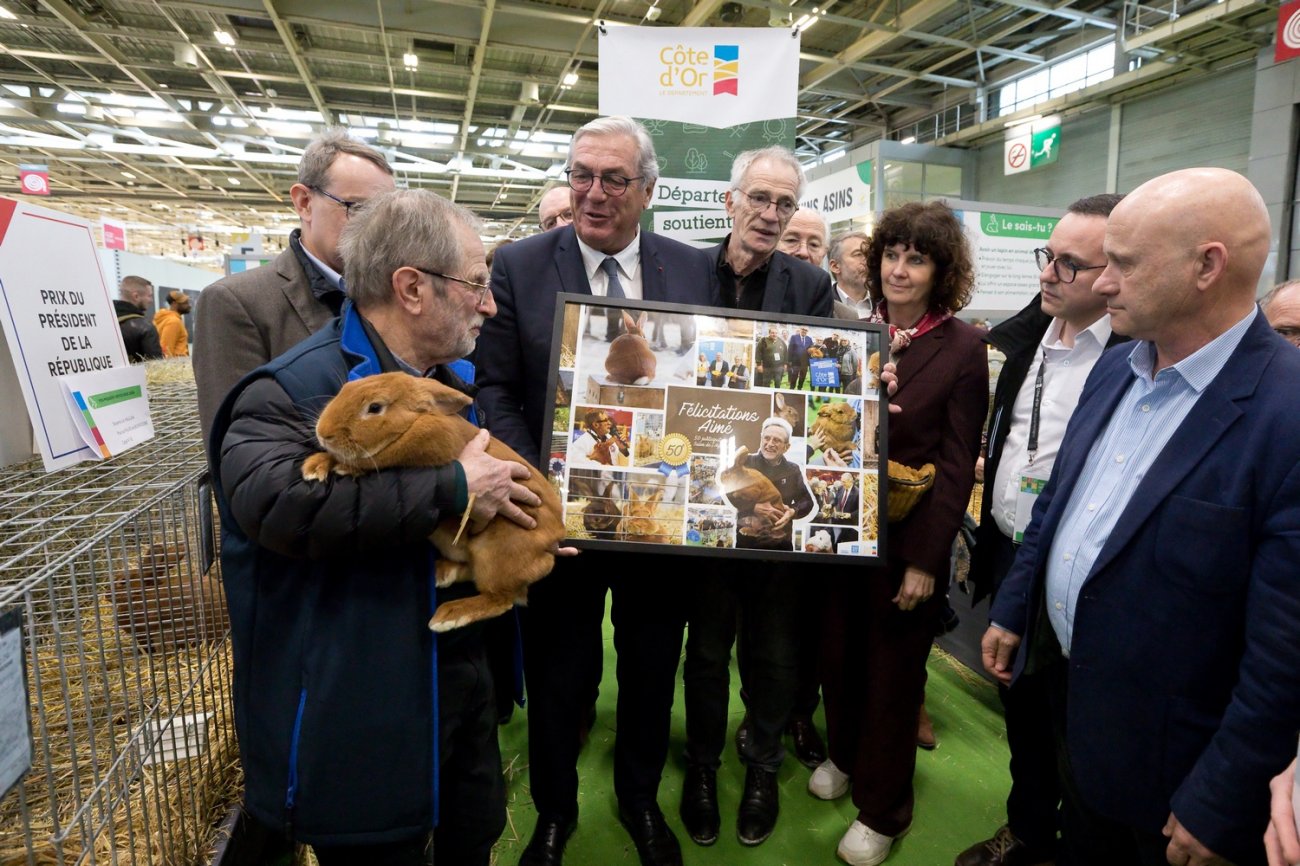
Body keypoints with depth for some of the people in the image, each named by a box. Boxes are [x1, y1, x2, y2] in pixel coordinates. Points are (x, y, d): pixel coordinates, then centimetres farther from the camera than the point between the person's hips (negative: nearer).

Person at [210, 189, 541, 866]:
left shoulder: (453, 382, 9)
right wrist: (454, 488, -31)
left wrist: (519, 541, 5)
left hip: (464, 677, 8)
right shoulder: (294, 389, -18)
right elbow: (276, 501, -38)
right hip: (362, 716, -7)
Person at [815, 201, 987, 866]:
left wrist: (925, 558, -12)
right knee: (838, 653, 18)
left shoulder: (961, 348, -9)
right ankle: (844, 756, 46)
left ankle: (881, 807, 34)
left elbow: (957, 464, -10)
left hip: (907, 537, -4)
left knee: (893, 669, 12)